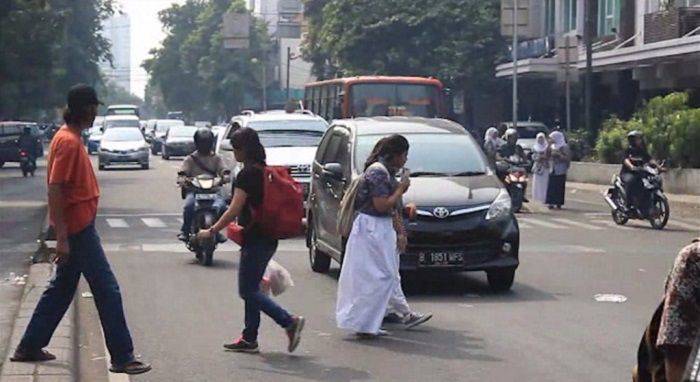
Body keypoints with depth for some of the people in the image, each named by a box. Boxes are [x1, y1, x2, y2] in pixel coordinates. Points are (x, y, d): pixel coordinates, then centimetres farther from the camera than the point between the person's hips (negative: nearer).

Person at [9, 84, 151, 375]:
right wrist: (62, 237, -23)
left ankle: (29, 348, 23)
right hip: (78, 228, -10)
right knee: (107, 291, -6)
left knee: (62, 289, 17)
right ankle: (122, 358, -1)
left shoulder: (70, 138, 12)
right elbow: (55, 190, -22)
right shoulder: (68, 142, -18)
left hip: (78, 227, 10)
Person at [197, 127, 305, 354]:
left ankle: (290, 322, -13)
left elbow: (234, 210, -17)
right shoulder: (264, 171, 12)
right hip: (268, 239, 10)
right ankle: (249, 339, 17)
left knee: (248, 291, -4)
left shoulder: (247, 175, -15)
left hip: (255, 240, -10)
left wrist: (212, 231, -10)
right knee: (251, 289, 14)